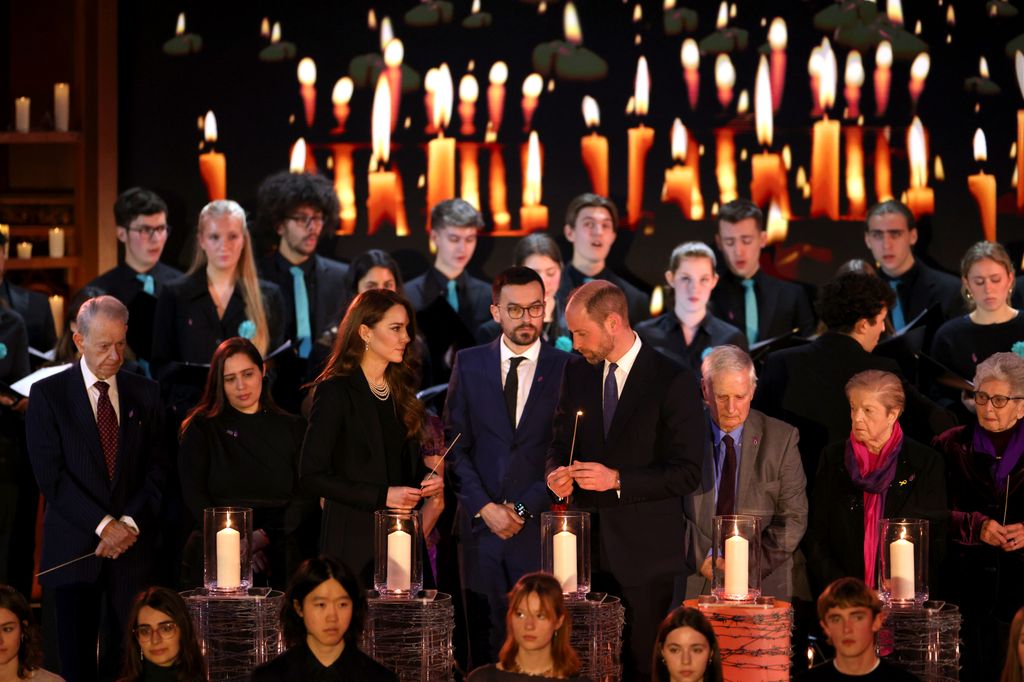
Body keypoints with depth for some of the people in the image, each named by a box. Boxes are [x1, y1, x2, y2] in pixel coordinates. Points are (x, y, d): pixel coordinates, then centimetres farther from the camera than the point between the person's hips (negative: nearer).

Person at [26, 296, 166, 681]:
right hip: (74, 548, -2)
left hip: (134, 547, 2)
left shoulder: (145, 393, 9)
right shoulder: (48, 393, 0)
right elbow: (50, 475, -7)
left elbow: (157, 469, 6)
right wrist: (103, 525, -13)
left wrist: (130, 523, -9)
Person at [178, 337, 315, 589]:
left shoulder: (293, 429, 16)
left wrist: (264, 537, -12)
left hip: (280, 556, 1)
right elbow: (194, 495, 2)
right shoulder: (201, 429, 13)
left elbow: (305, 498, 7)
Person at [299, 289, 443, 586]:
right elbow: (311, 475, -13)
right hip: (354, 538, -6)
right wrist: (382, 496, -17)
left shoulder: (401, 391, 15)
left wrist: (427, 483, 2)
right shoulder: (335, 392, -8)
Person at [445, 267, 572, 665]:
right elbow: (455, 444, 5)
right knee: (484, 640, 3)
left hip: (539, 526, -2)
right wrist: (484, 507, -6)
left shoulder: (566, 369, 2)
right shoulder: (469, 364, 8)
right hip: (480, 525, 2)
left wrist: (525, 508, -8)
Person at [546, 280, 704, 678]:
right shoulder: (576, 375, 8)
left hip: (643, 551, -5)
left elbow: (687, 473, -12)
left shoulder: (673, 382, -10)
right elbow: (560, 443, 19)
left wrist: (617, 480, -20)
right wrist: (557, 472, -4)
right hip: (586, 544, 5)